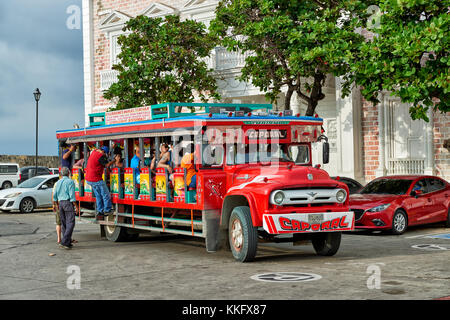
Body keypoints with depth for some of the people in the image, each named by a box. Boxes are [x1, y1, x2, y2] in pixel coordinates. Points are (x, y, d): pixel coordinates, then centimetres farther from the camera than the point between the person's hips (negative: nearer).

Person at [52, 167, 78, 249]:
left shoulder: (58, 182, 11)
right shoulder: (70, 182, -8)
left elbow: (55, 195, 15)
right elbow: (72, 195, -14)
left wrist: (55, 204, 29)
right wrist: (76, 206, -9)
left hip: (60, 203, 7)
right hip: (68, 203, -7)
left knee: (64, 224, 10)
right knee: (70, 223, -8)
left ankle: (68, 242, 13)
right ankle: (64, 242, -19)